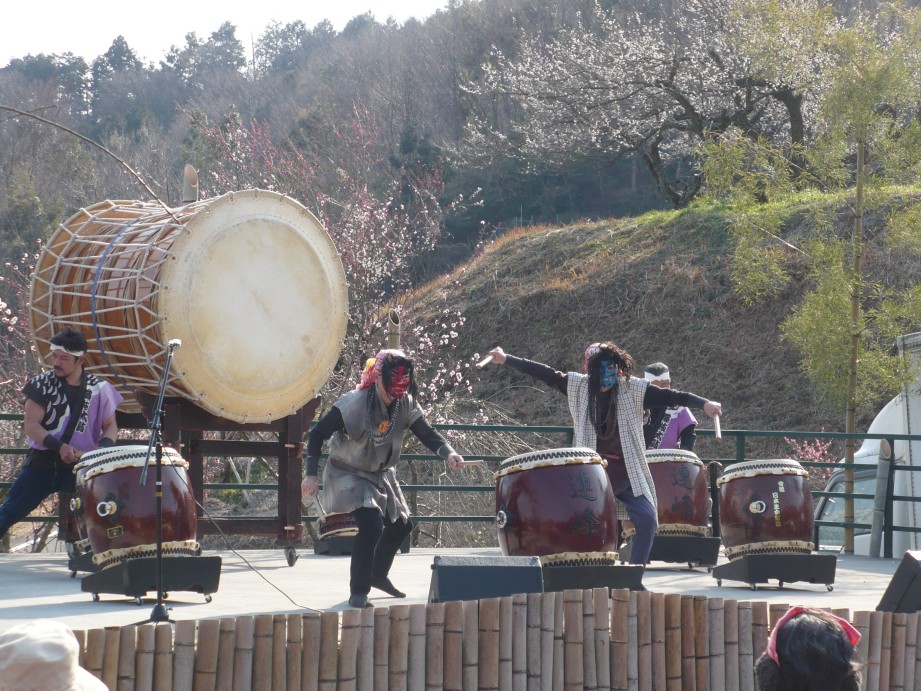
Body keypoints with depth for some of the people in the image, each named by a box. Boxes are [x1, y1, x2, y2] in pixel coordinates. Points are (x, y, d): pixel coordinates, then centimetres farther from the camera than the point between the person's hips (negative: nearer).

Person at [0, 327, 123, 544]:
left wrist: (104, 446, -15)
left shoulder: (100, 389, 0)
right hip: (41, 462, 0)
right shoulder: (42, 384, -3)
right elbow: (31, 426, -8)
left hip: (82, 466, 0)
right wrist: (59, 446, -24)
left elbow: (110, 426, 8)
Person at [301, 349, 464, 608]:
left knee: (401, 525, 16)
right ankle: (358, 592, -12)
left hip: (380, 474, 7)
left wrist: (448, 453, -33)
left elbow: (426, 433, -12)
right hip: (348, 475, -7)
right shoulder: (354, 403, -26)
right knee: (371, 525, -24)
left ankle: (378, 575, 40)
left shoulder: (405, 405, -9)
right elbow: (318, 434, -23)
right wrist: (311, 474, -26)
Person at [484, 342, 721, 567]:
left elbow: (666, 396, -11)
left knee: (647, 519, -12)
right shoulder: (578, 386, 0)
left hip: (628, 472, -1)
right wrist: (507, 359, 1)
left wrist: (703, 403, -22)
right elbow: (546, 375, 2)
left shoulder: (632, 388, -5)